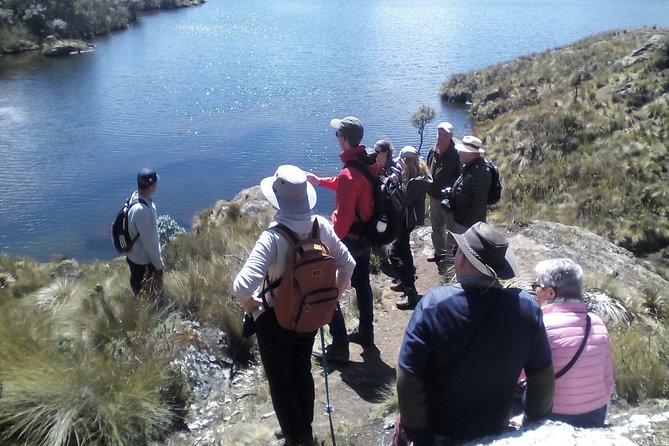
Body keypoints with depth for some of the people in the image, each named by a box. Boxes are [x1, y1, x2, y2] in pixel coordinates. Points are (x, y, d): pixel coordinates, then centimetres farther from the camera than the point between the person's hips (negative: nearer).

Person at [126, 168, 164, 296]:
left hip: (136, 257, 9)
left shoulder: (137, 197, -4)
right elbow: (149, 241, -26)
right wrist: (159, 264, -14)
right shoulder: (141, 210, -35)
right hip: (143, 262, -9)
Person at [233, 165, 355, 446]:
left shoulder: (273, 237, -30)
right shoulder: (321, 226, -14)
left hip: (275, 319, -5)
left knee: (281, 382, 17)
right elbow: (348, 265, -4)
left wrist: (249, 303, -15)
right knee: (303, 372, 27)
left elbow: (242, 287, -37)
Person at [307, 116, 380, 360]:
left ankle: (339, 346, 6)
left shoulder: (349, 174, -29)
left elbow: (343, 218, -27)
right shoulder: (370, 163, -2)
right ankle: (365, 331, 38)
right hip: (367, 236, 9)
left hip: (350, 239, -9)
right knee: (362, 283, 23)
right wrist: (321, 181, 26)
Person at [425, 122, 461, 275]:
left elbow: (460, 176, -17)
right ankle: (439, 253, 38)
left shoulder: (455, 154, -16)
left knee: (451, 229, 0)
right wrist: (428, 187, 11)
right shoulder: (433, 151, 3)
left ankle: (449, 258, 8)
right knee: (436, 227, 21)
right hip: (434, 197, 8)